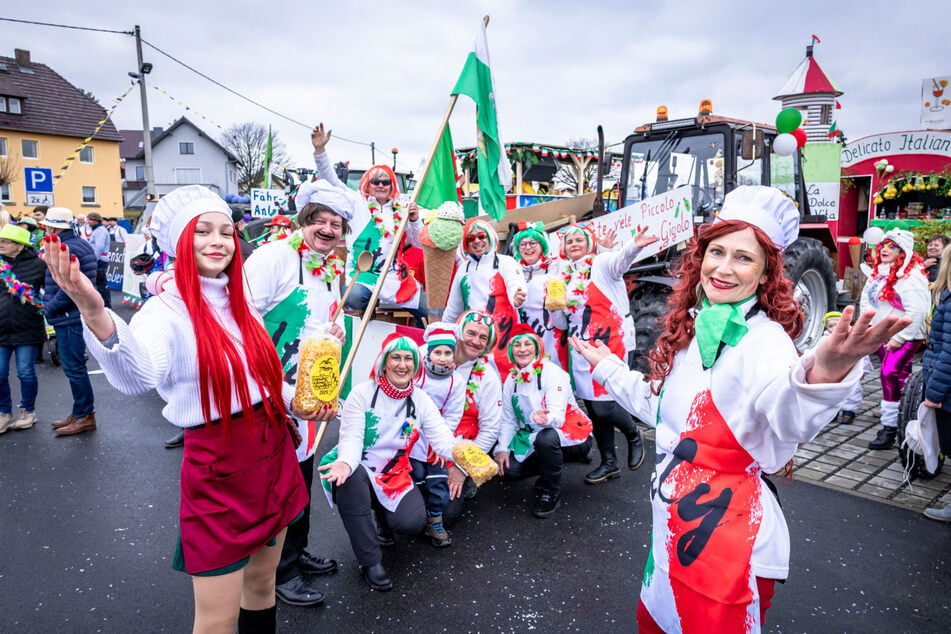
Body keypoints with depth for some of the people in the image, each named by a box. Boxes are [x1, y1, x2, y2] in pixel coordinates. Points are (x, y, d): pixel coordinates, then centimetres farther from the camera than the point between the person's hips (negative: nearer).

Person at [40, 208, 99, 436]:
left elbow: (68, 289, -25)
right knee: (75, 366, 18)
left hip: (69, 318, -11)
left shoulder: (66, 250, -19)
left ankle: (85, 416, 7)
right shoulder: (81, 244, 14)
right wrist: (50, 304, 16)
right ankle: (81, 412, 28)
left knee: (73, 367, -2)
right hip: (76, 316, 11)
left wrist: (49, 307, -12)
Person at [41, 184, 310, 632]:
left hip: (273, 454, 6)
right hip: (218, 470, -6)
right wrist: (96, 316, -54)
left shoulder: (241, 305, 6)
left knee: (261, 583, 22)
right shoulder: (167, 311, -15)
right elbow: (137, 376, -38)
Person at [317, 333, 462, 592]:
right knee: (351, 477, -38)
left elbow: (442, 439, -10)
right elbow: (351, 437, -16)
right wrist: (346, 462, -40)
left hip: (395, 475, 2)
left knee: (413, 522, -23)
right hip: (358, 471, -2)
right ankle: (371, 561, -21)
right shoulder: (363, 393, -8)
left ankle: (384, 512, 18)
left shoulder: (421, 401, 1)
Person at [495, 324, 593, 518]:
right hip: (534, 437, 6)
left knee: (546, 437, -38)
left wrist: (543, 418, -50)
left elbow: (557, 416, -28)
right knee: (508, 467, -14)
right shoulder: (511, 379, 0)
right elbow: (508, 420, 5)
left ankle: (551, 493, -13)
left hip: (572, 438, -6)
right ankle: (549, 469, 16)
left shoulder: (552, 372, -18)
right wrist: (502, 449, -8)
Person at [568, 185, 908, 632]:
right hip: (674, 517, 8)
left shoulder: (765, 339, -19)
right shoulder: (689, 328, 5)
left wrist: (824, 371, -62)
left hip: (730, 533, -7)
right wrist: (607, 366, 26)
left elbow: (789, 419, -41)